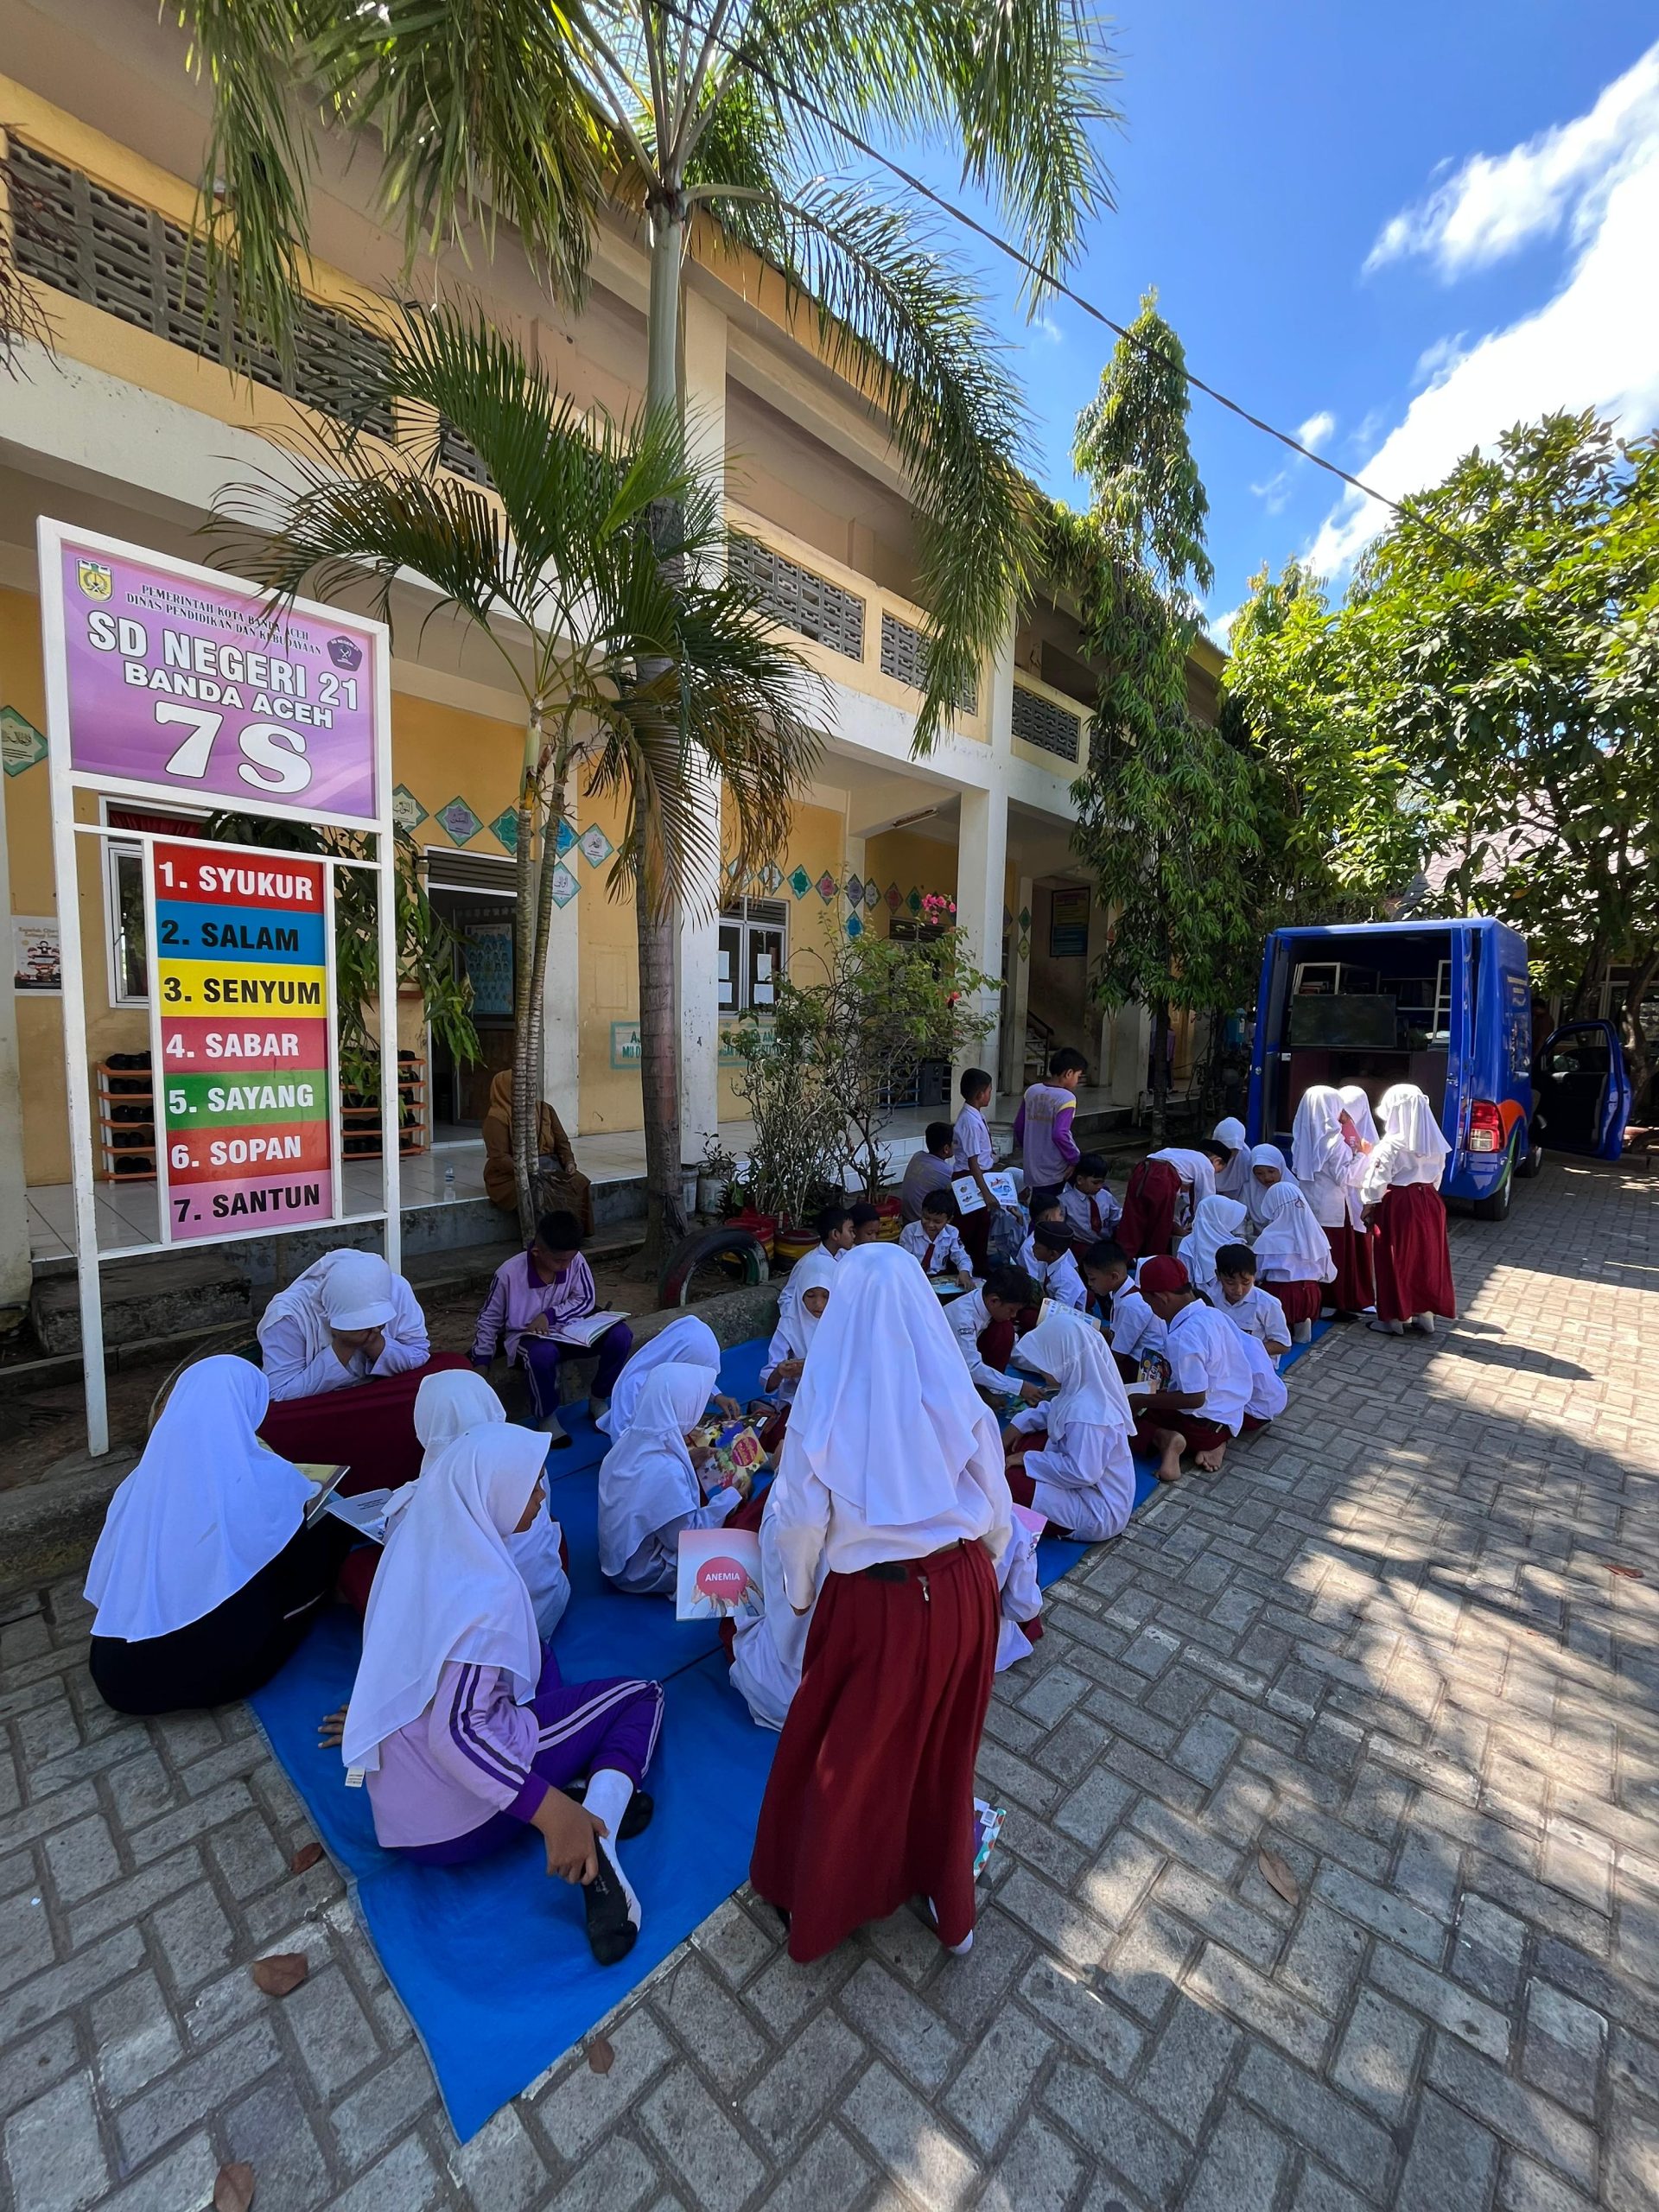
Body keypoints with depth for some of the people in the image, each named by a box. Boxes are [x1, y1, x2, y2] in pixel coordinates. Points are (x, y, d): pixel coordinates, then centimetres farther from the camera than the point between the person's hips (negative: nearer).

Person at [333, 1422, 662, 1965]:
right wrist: (550, 1811, -32)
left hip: (396, 1802, 8)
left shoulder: (421, 1534, -4)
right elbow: (455, 1735, -32)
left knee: (536, 1658, 27)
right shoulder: (490, 1590, -28)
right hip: (455, 1821, -7)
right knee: (643, 1696, 3)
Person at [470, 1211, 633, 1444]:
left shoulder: (575, 1260, -14)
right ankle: (546, 1417, -12)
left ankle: (598, 1400, 1)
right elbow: (489, 1320, -4)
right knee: (542, 1354, -40)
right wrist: (481, 1362, -8)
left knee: (621, 1335, -21)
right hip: (528, 1338, -3)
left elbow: (586, 1299, -5)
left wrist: (550, 1315, -19)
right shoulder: (509, 1273, -18)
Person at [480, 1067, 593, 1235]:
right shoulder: (496, 1118, -6)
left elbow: (562, 1142, 14)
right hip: (513, 1175, -5)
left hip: (551, 1168, 6)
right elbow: (498, 1158, -13)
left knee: (580, 1184, -22)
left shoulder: (545, 1110, 13)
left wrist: (569, 1162, -6)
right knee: (544, 1195, -36)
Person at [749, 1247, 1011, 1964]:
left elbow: (800, 1523, -8)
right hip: (961, 1592, 3)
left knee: (844, 1756, 24)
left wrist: (799, 1592, 12)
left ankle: (817, 1903, 49)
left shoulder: (825, 1410, -19)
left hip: (874, 1604, -2)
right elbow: (996, 1508, -2)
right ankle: (949, 1905, 51)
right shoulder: (956, 1397, -15)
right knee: (944, 1751, 27)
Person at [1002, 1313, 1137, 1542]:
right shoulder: (1085, 1387, -4)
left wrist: (1028, 1460, -21)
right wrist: (1019, 1424, 2)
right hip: (1097, 1489, 10)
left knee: (1000, 1483, -16)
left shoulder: (1085, 1412, -33)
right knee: (1025, 1440, 10)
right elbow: (1053, 1410, 15)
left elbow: (1081, 1473, -31)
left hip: (1098, 1512, -9)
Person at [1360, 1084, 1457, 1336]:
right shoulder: (1434, 1143, 4)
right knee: (1426, 1259, 14)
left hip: (1398, 1204, -6)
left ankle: (1393, 1319, 12)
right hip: (1429, 1202, 7)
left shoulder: (1391, 1145, -17)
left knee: (1395, 1262, 4)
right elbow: (1437, 1176, 12)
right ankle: (1425, 1316, 23)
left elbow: (1377, 1181, -15)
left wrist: (1369, 1207, -4)